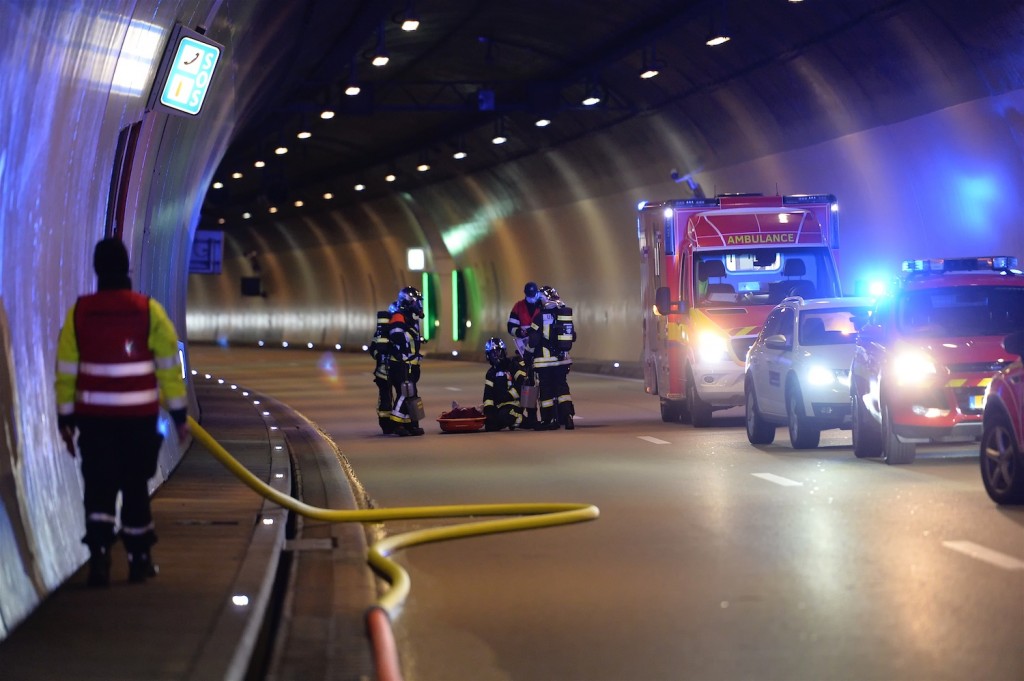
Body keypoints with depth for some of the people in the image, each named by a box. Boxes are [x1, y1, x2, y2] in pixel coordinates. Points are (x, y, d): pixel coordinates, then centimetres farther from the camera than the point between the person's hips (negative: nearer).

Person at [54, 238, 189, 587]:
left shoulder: (79, 312, -3)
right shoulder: (149, 310, -5)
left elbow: (66, 370, -1)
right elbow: (169, 365, -3)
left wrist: (65, 418, 6)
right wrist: (179, 413, 4)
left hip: (94, 416, 0)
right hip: (139, 415, 0)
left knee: (99, 487, 5)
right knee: (135, 486, 12)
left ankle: (99, 552, -12)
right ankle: (139, 559, 19)